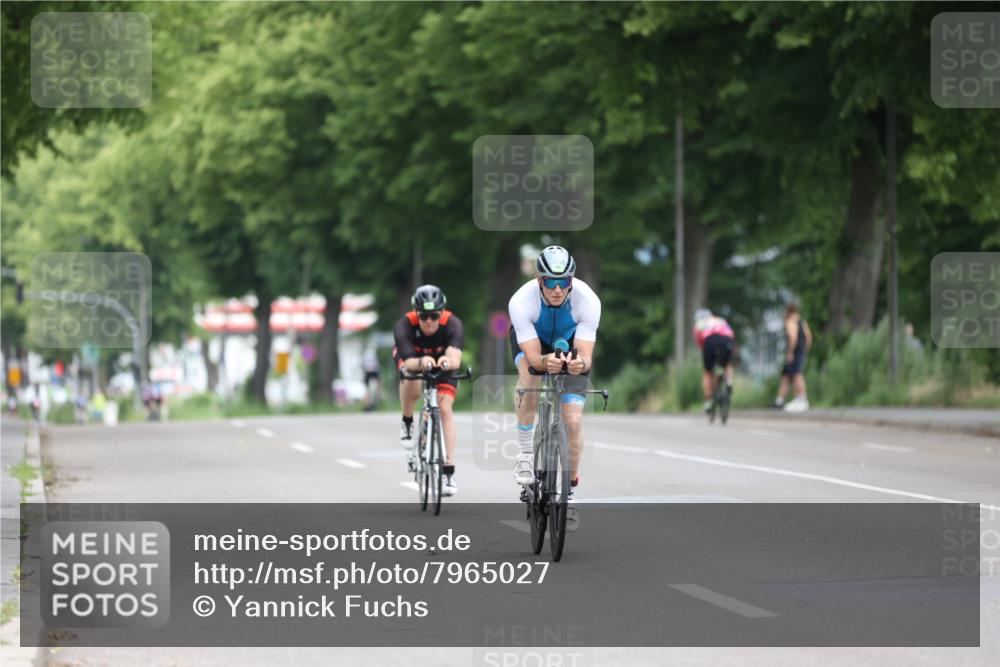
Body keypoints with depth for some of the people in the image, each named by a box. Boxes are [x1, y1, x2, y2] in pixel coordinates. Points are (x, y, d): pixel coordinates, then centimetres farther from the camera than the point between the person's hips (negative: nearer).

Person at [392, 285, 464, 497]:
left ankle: (449, 471, -13)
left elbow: (455, 359, -50)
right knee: (412, 385, -34)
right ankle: (407, 423, -4)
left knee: (445, 409, -15)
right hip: (411, 358, -1)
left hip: (442, 362, 1)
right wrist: (421, 362, -69)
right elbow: (408, 363, -46)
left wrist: (447, 362, -73)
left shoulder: (452, 324, -35)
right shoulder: (404, 325, -36)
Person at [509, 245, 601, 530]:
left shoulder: (587, 300, -35)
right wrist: (545, 362, -60)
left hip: (569, 342, 1)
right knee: (529, 375, -36)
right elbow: (533, 356, -38)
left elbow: (586, 355, -36)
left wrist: (580, 363, -60)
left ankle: (570, 492, 10)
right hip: (531, 339, -1)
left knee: (573, 421, -10)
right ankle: (525, 452, -20)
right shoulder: (521, 301, -37)